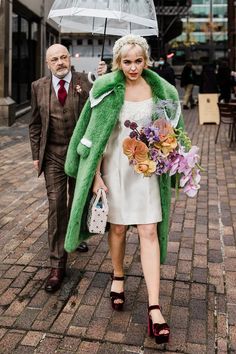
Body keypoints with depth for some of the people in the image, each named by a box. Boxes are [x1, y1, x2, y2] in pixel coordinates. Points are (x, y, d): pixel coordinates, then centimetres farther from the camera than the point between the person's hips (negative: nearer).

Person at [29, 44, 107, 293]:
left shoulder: (85, 82, -4)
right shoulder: (39, 87, 3)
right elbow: (35, 124, 8)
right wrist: (36, 154, 5)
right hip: (53, 155, 0)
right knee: (56, 206, -3)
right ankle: (57, 266, 3)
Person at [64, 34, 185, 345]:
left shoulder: (159, 90, 0)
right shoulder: (106, 89, -6)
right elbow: (97, 134, -6)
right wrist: (96, 174, -10)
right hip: (114, 165, -1)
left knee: (149, 232, -4)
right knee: (118, 227, 11)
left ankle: (154, 308, 0)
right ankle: (118, 277, 38)